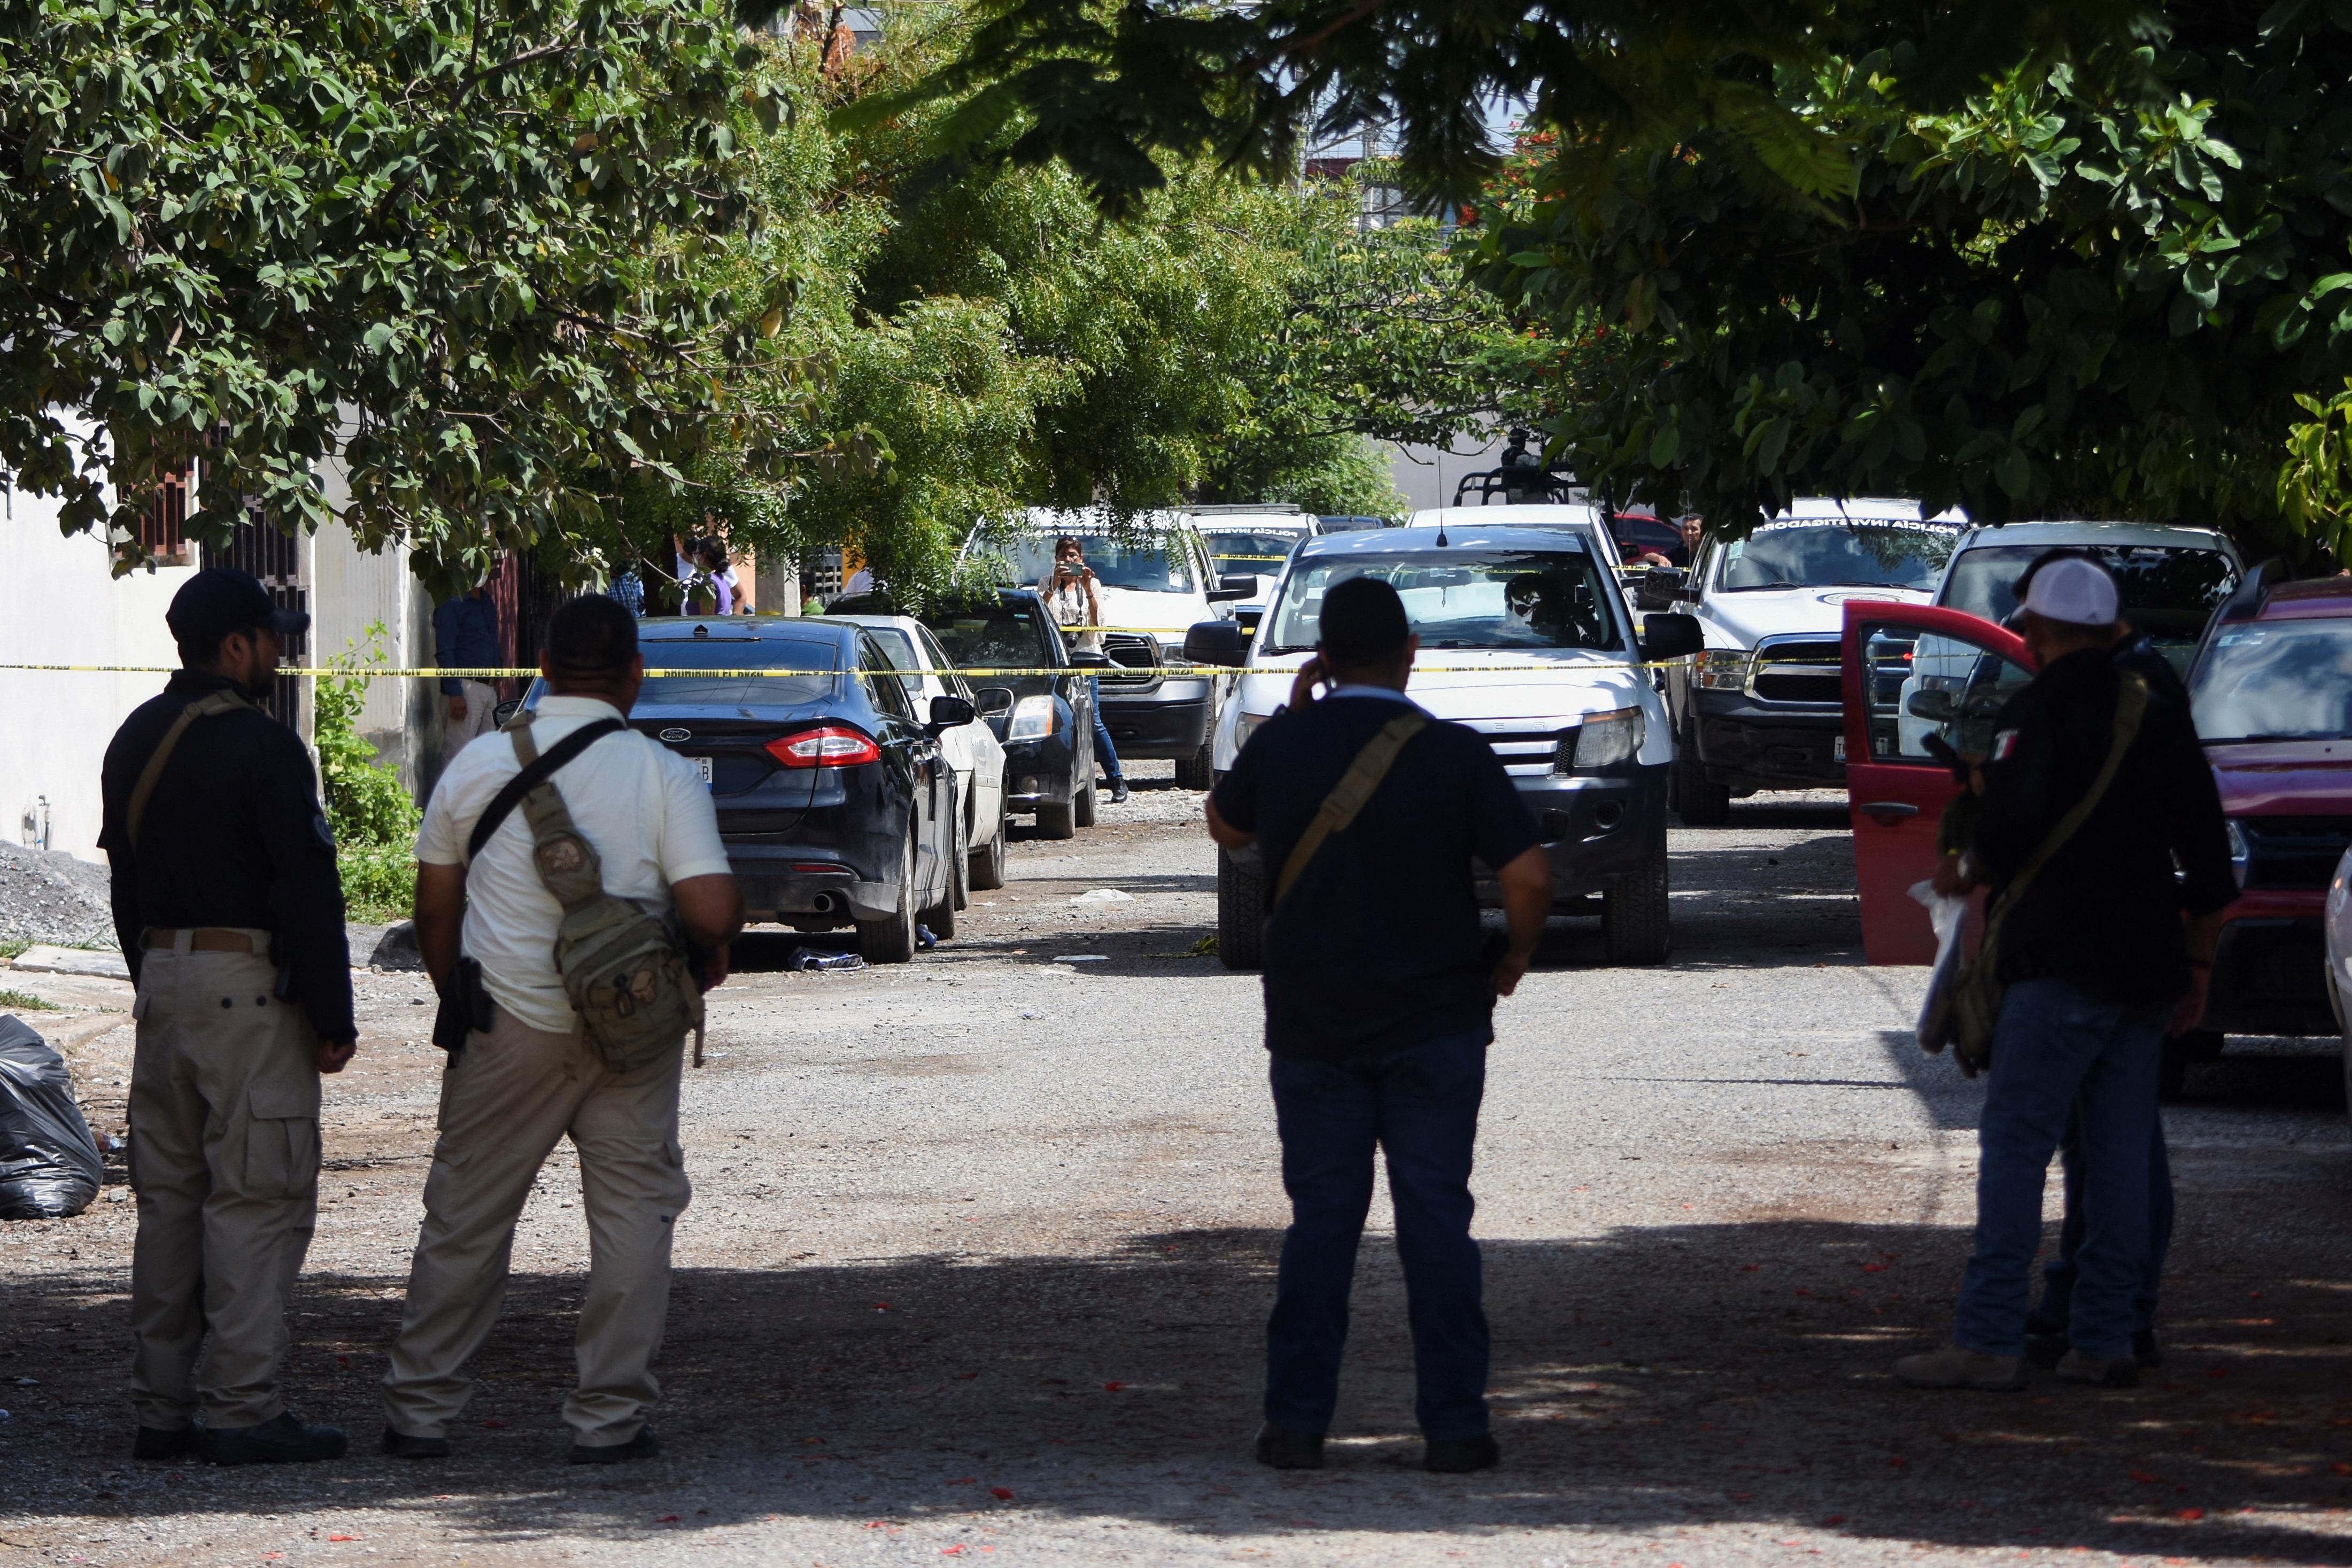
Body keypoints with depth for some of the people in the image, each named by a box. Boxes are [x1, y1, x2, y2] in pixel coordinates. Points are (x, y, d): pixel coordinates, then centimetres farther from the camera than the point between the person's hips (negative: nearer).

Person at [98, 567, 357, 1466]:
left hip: (162, 981, 8)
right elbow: (308, 893, -15)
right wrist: (332, 1019, -11)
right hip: (249, 986, -8)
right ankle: (241, 1409, -8)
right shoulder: (263, 749, -13)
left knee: (168, 1195, 11)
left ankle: (162, 1409, 13)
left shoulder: (134, 743, 12)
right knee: (257, 1198, -6)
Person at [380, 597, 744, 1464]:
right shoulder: (663, 776, -7)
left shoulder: (478, 766, 1)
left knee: (466, 1215, 10)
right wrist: (712, 946, 7)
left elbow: (433, 910, 9)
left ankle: (420, 1408, 15)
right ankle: (609, 1416, 5)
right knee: (632, 1212, 8)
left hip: (507, 1026, 2)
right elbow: (712, 909, -15)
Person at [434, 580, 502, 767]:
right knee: (457, 752, -10)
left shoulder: (487, 603, 17)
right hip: (465, 687, -8)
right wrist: (455, 693, -19)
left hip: (489, 687, 8)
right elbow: (444, 652, -13)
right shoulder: (451, 606, -7)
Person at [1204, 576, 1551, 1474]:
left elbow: (1227, 827, 17)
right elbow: (1528, 875, -13)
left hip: (1312, 1022, 2)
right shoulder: (1453, 755, -8)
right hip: (1434, 1022, -2)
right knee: (1435, 1216, 2)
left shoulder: (1282, 746, -3)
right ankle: (1453, 1425, 1)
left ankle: (1296, 1423, 5)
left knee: (1321, 1217, 8)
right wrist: (1512, 960, 5)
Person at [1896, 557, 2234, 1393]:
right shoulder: (2159, 718, 14)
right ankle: (2103, 1340, 10)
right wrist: (2197, 964, 20)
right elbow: (2208, 859, 15)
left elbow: (2007, 831, -16)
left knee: (2015, 1144, -7)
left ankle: (1989, 1340, -11)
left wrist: (1963, 876, 5)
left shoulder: (2038, 712, -7)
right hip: (2147, 969, 7)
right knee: (2118, 1153, 9)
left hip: (2062, 968, -7)